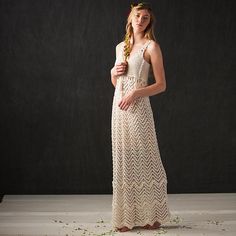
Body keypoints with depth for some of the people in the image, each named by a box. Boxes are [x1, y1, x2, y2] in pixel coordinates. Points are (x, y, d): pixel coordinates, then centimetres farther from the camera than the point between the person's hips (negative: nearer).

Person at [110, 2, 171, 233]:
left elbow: (161, 85, -6)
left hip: (138, 108, -6)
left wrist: (135, 93, -16)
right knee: (124, 161, 7)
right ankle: (127, 216, 16)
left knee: (144, 159, -1)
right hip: (119, 108, 6)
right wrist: (113, 72, 2)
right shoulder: (120, 47, 15)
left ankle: (152, 216, 12)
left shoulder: (151, 46, -2)